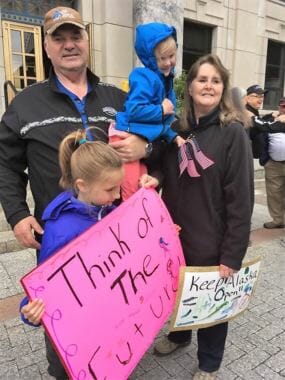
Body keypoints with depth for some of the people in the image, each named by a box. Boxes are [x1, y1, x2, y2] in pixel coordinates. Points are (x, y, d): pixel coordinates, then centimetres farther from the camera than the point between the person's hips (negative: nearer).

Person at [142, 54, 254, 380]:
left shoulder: (233, 133, -12)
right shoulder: (176, 129, 2)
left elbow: (240, 200, -14)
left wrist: (232, 254, -15)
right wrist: (155, 177, -11)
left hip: (211, 240, -4)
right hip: (175, 233, 5)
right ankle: (179, 335, 53)